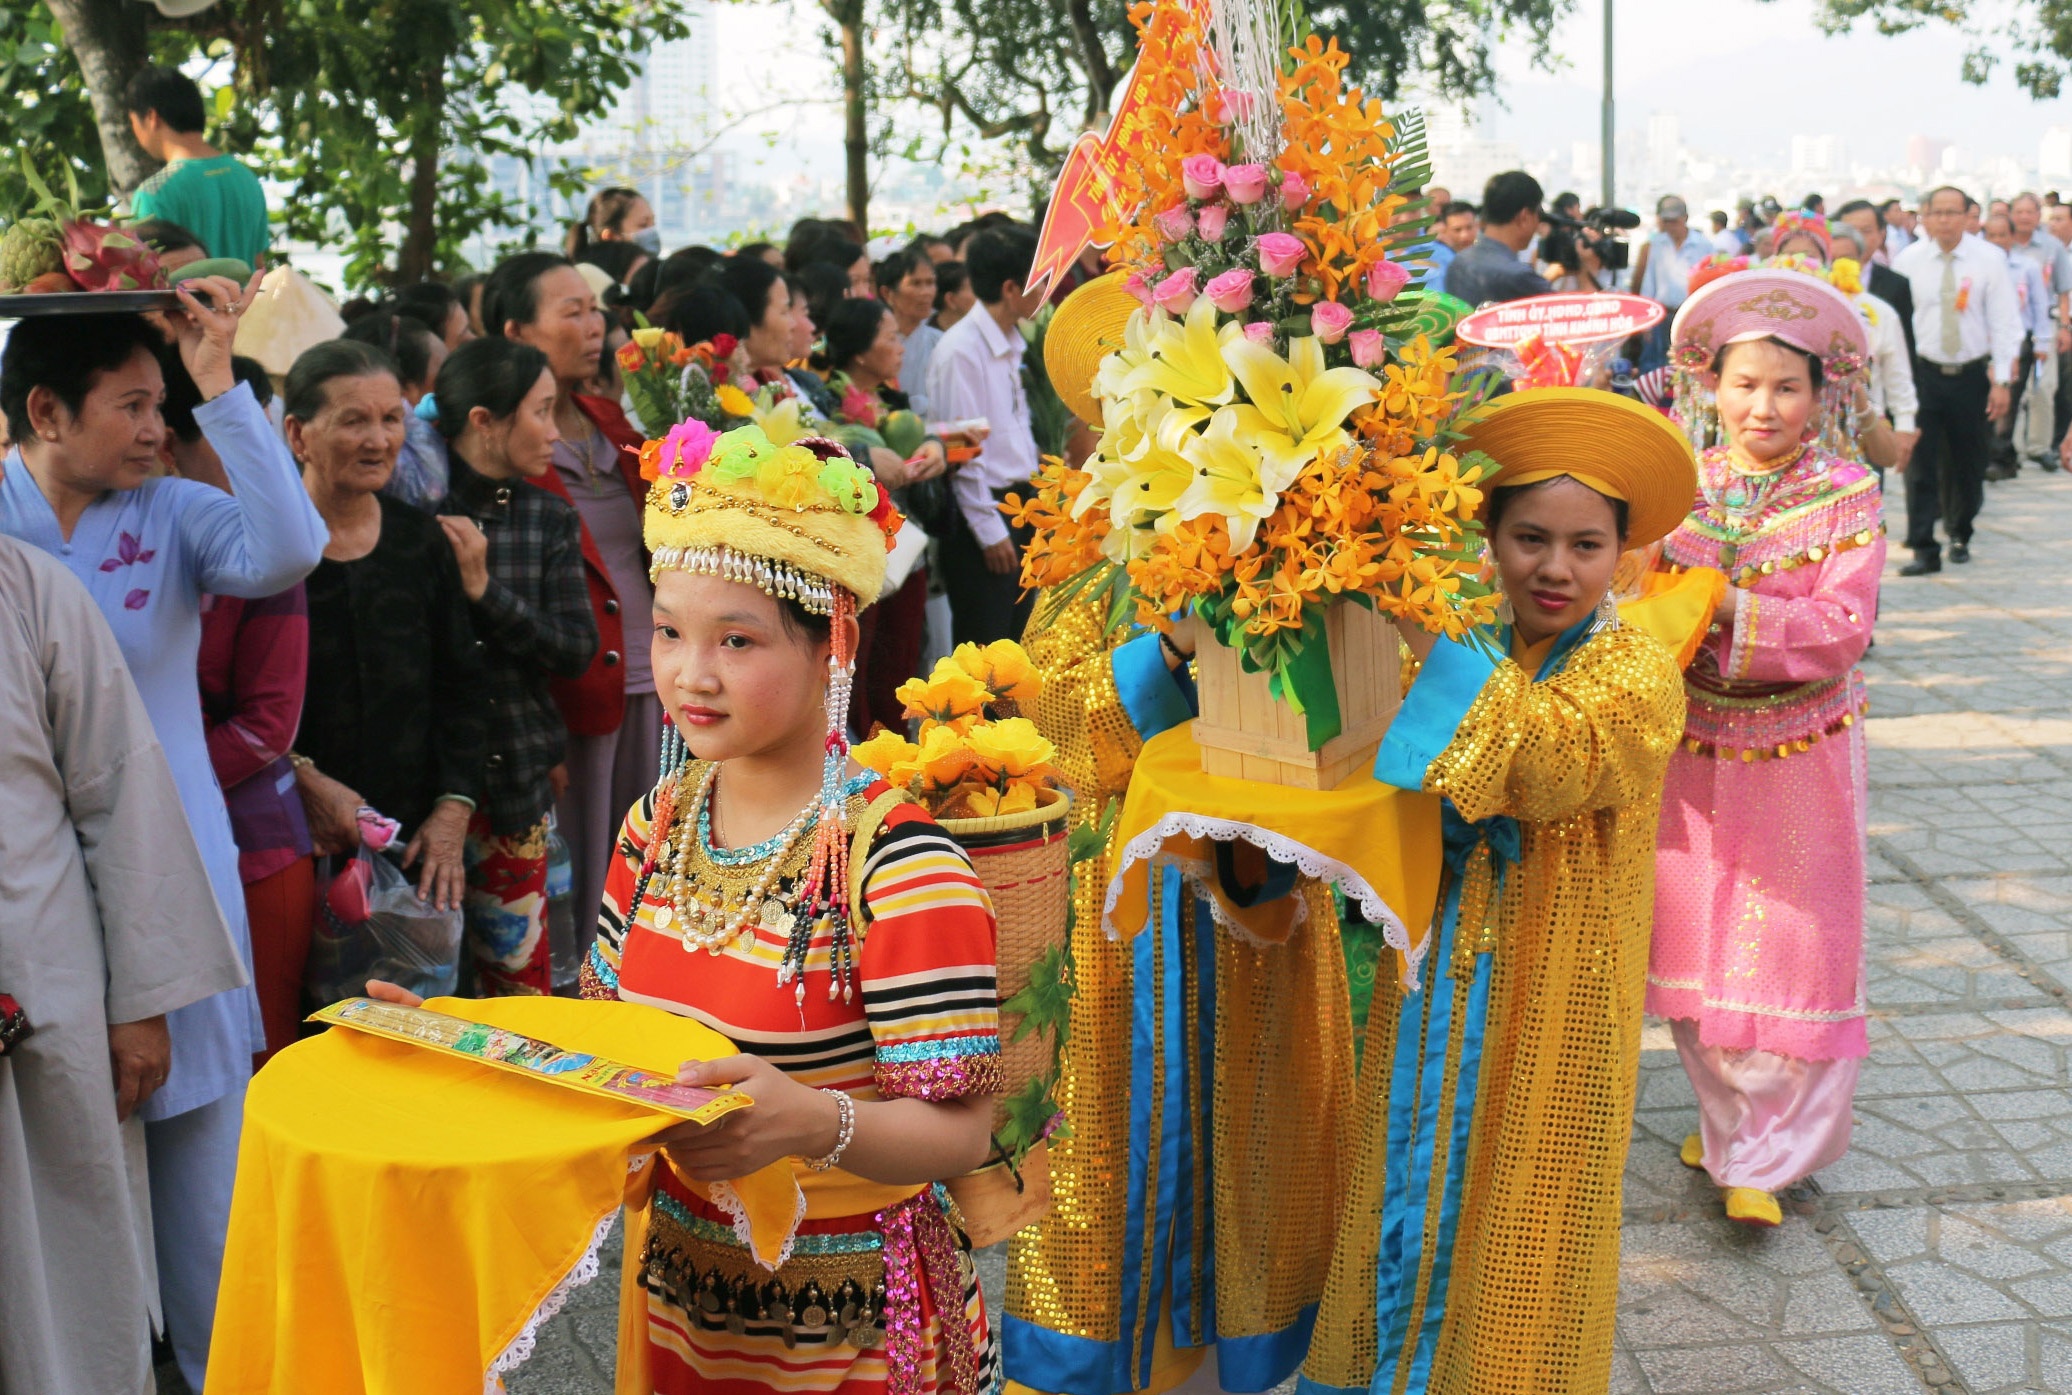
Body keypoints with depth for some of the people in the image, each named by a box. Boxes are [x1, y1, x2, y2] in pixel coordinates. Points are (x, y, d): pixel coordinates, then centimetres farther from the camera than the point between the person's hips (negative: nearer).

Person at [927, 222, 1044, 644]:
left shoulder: (1012, 344, 10)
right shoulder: (961, 350, -17)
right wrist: (989, 530, -16)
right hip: (982, 512, -9)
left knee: (1015, 639, 15)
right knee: (982, 653, -3)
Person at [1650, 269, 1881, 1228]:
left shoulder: (1846, 496, -6)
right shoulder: (1680, 484, 2)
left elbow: (1844, 628, -15)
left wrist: (1731, 609, -23)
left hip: (1799, 753, -3)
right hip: (1693, 748, 3)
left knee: (1790, 945, 0)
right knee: (1695, 938, 11)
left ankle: (1764, 1157, 11)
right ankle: (1726, 1116, 31)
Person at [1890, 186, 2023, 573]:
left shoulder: (1989, 259, -3)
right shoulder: (1907, 261, -2)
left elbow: (2005, 321, -3)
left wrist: (2002, 381, -8)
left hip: (1972, 375, 0)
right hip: (1922, 373, 0)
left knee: (1968, 464, 10)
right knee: (1920, 464, -6)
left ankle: (1959, 535, 31)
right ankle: (1924, 550, -3)